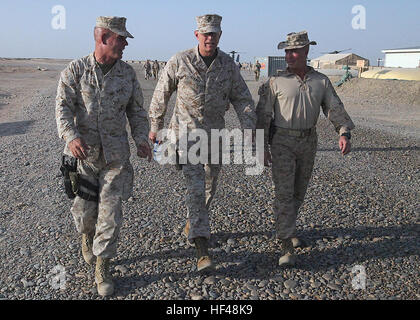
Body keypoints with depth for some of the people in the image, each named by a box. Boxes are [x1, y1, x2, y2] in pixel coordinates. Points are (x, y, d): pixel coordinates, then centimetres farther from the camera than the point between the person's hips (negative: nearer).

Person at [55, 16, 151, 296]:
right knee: (84, 208, 9)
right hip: (82, 153, -1)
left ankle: (102, 267, 17)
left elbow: (136, 110, 9)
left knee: (110, 211, 0)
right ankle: (87, 235, 46)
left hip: (115, 155, 1)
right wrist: (71, 136, -27)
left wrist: (141, 138, -7)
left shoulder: (127, 73, 4)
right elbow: (63, 107, -9)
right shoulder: (75, 70, -2)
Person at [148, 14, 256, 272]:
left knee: (210, 185, 15)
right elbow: (161, 95, 1)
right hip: (187, 132, -4)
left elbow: (242, 99, 0)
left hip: (215, 134, 4)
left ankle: (193, 222, 43)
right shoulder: (179, 62, -10)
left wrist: (250, 130, -11)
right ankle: (203, 250, -14)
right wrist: (155, 127, 8)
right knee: (196, 186, -13)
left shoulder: (228, 64, -2)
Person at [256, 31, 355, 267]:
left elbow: (335, 108, 2)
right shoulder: (276, 82, -4)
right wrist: (262, 147, -6)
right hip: (283, 142, -3)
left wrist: (344, 133, -15)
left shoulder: (321, 81, 4)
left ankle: (286, 227, 35)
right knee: (284, 193, -9)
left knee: (299, 191, 13)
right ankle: (288, 246, -5)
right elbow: (263, 114, -3)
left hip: (308, 142, 4)